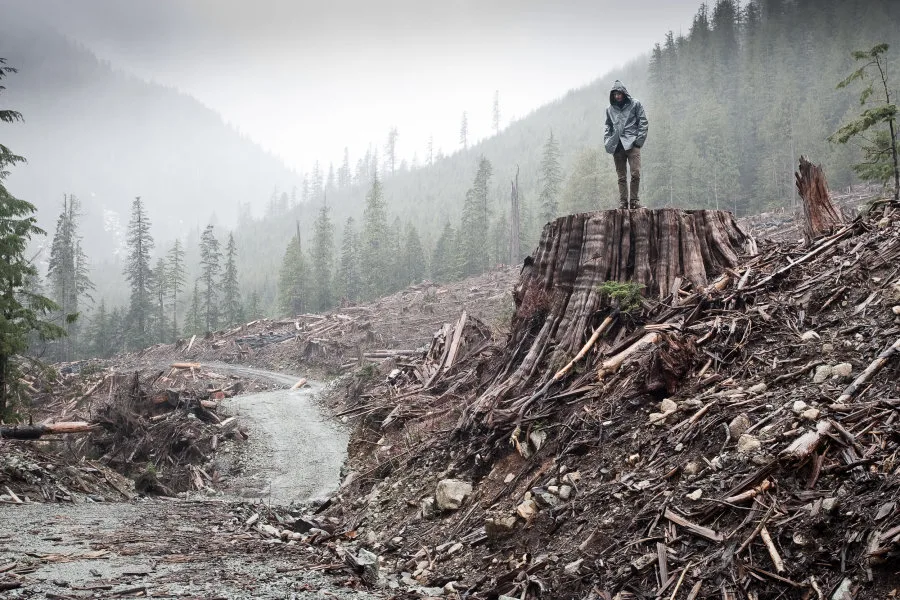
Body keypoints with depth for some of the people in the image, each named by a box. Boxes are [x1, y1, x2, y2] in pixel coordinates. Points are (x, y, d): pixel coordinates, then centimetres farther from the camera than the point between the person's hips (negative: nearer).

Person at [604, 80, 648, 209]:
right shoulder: (610, 109, 17)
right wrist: (607, 141, 9)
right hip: (617, 146, 3)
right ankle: (623, 202, 3)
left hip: (631, 144, -3)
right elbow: (608, 126, 25)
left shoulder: (635, 104, 7)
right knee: (621, 177, 3)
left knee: (635, 173, -14)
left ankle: (634, 200, -8)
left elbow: (643, 122, 4)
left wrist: (639, 140, -7)